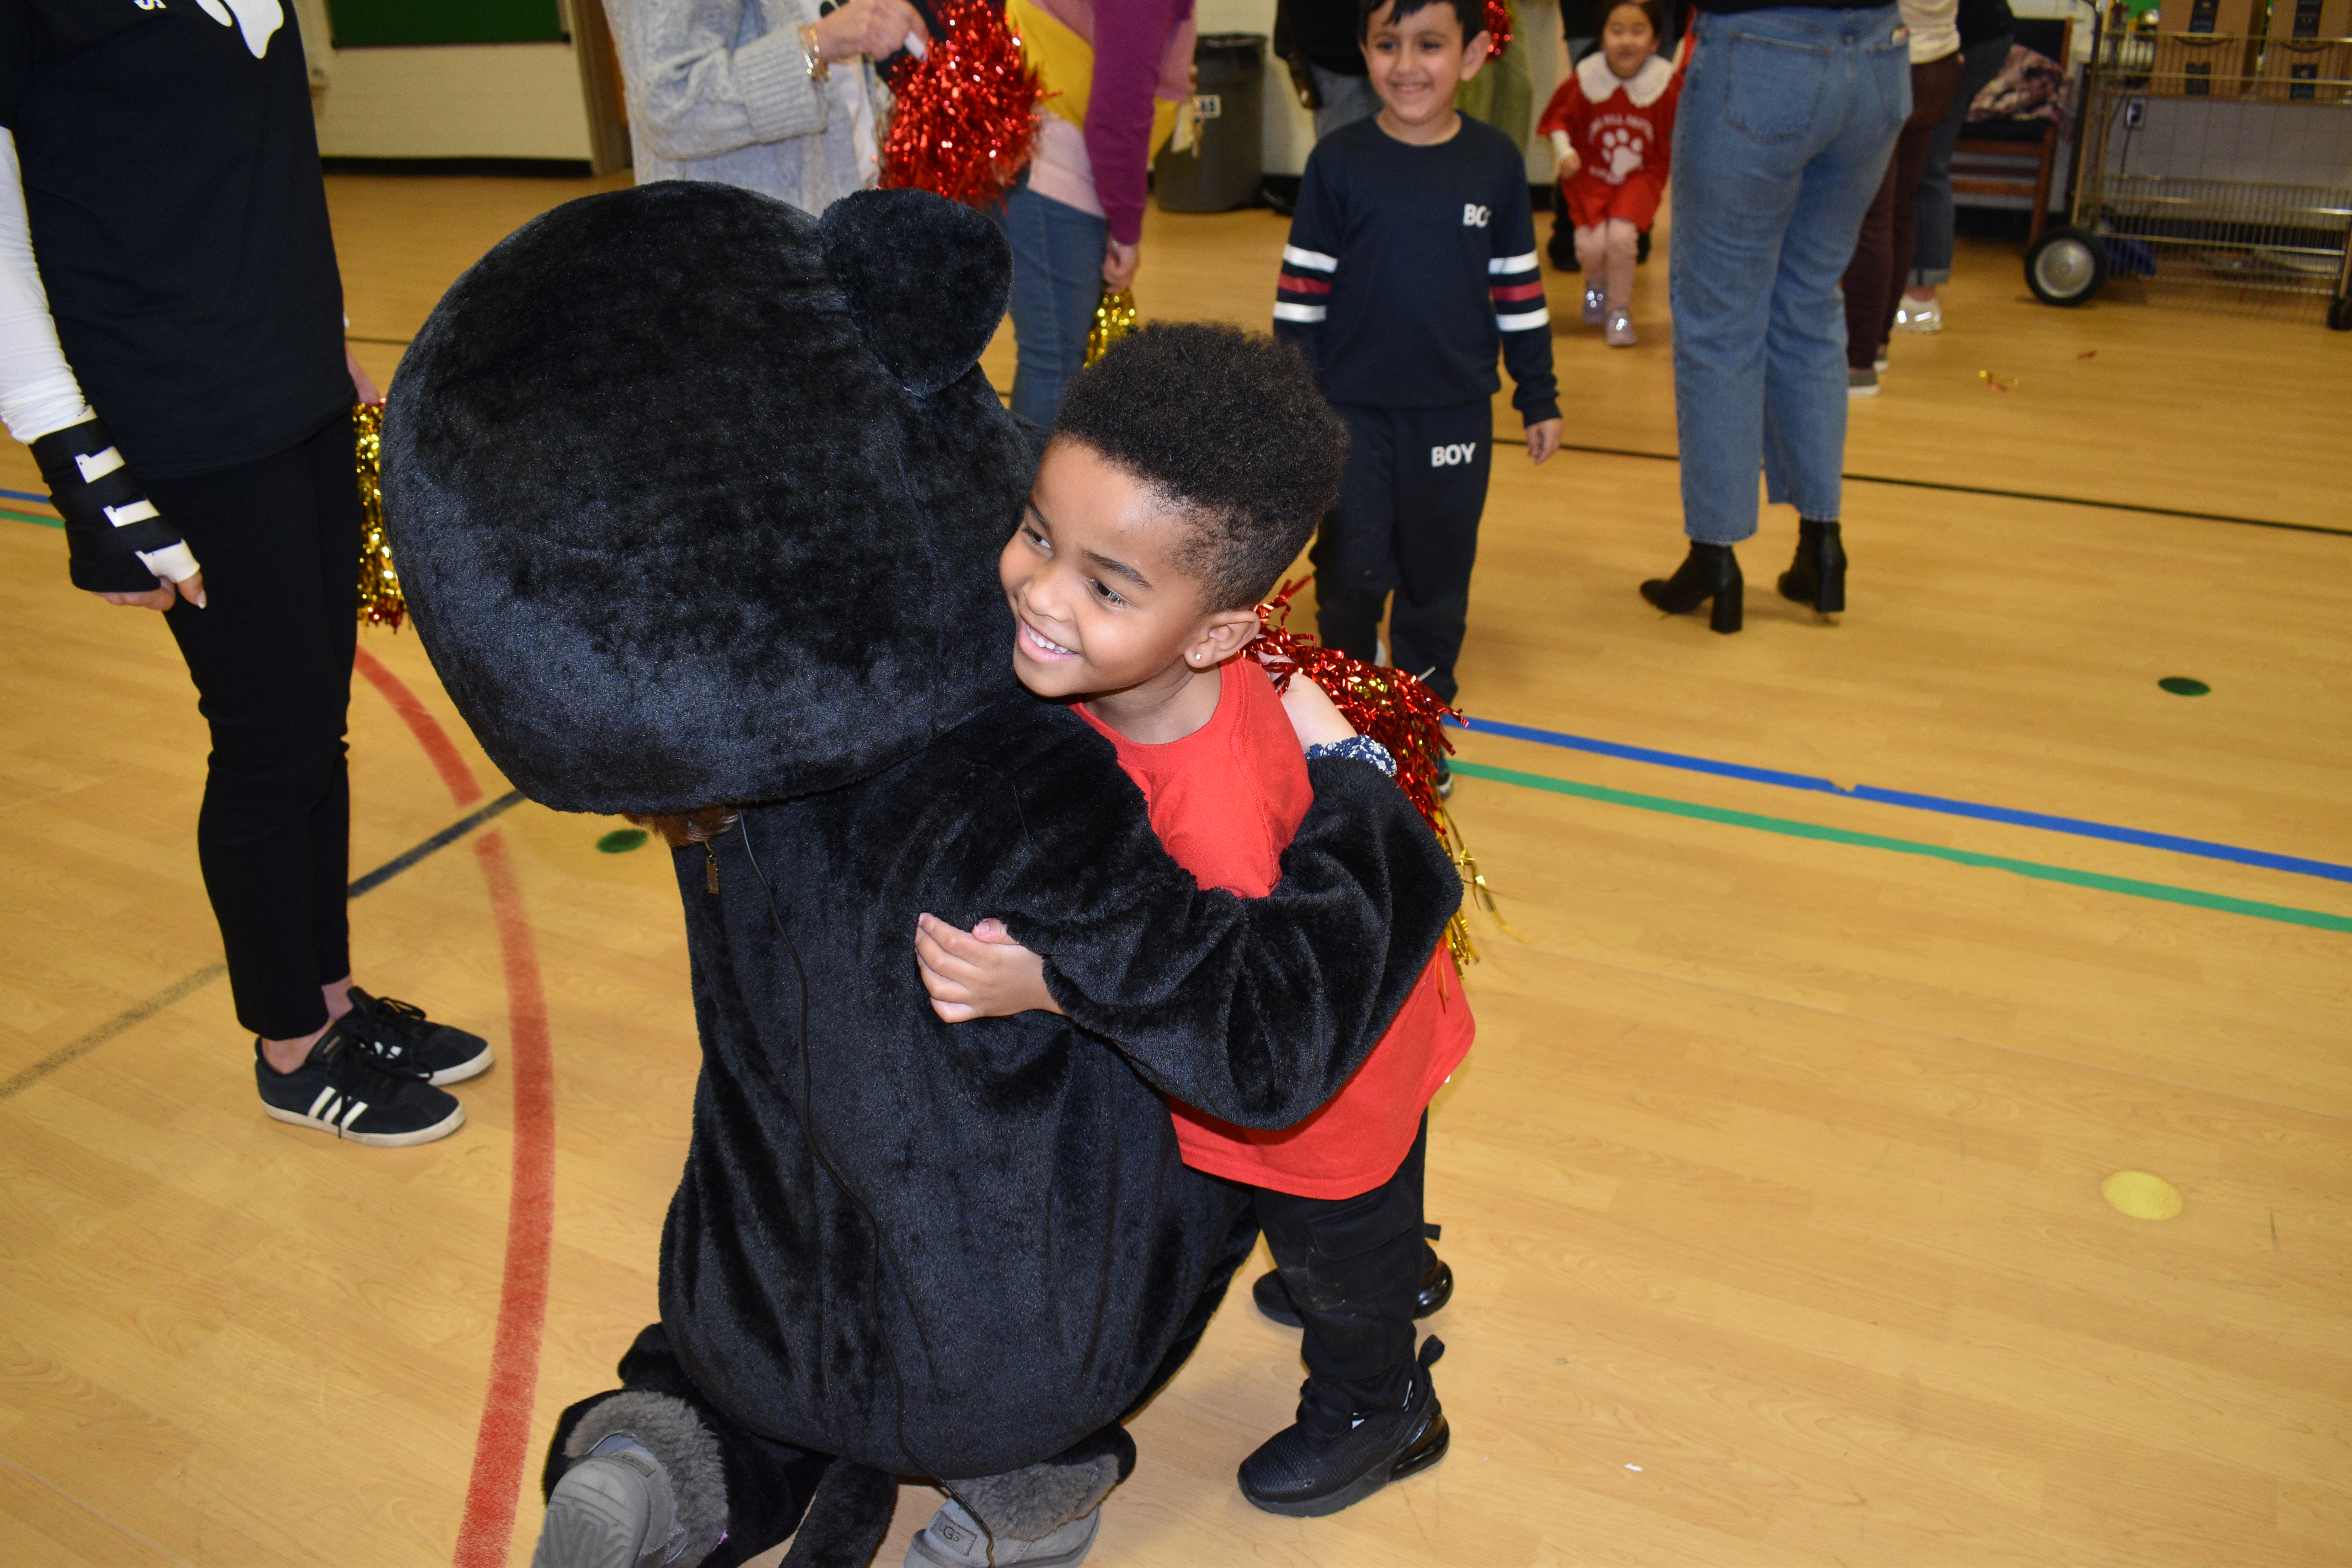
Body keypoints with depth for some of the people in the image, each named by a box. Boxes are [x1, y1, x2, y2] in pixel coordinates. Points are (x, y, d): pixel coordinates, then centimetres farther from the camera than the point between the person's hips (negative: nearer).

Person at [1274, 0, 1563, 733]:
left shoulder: (1496, 163, 0)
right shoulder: (1339, 162, -4)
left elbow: (1519, 287, 6)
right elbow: (1302, 286, -1)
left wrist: (1540, 398, 8)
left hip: (1457, 412, 1)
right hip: (1353, 408, -1)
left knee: (1439, 572, 10)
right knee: (1351, 569, 3)